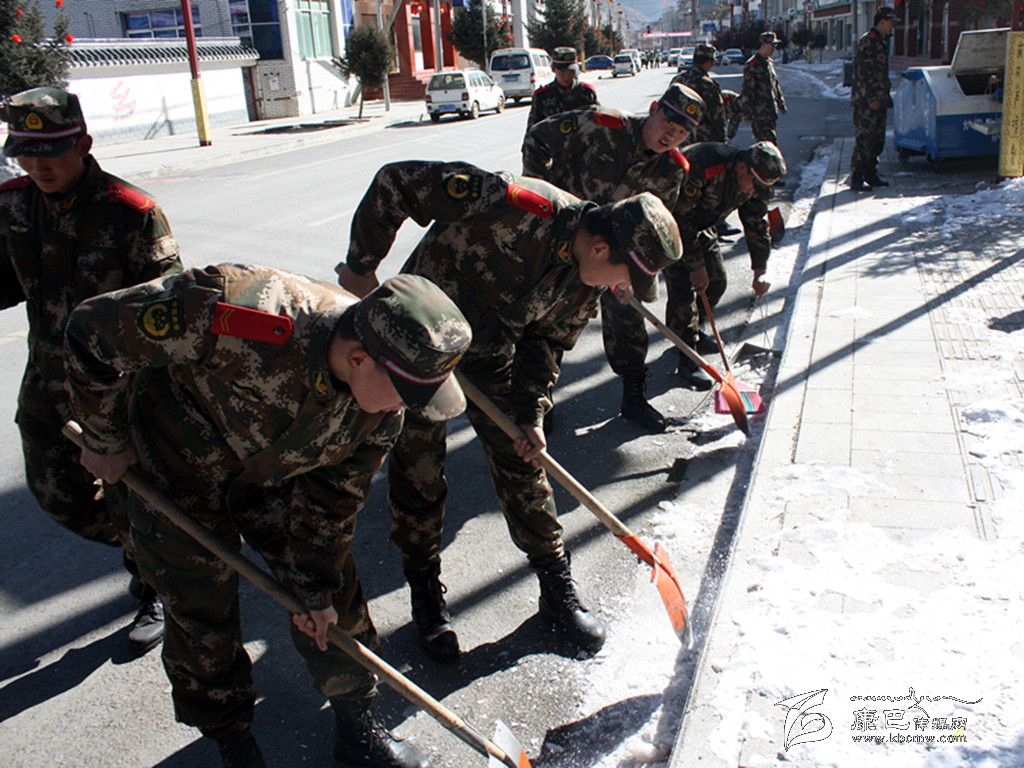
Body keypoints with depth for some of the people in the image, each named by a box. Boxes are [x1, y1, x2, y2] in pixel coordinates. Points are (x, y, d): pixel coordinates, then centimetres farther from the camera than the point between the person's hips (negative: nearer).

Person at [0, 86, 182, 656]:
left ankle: (159, 592, 32)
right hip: (49, 381, 6)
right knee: (58, 493, 16)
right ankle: (143, 551, 44)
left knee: (134, 497, 5)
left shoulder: (132, 213, -20)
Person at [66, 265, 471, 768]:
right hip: (180, 467, -3)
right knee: (202, 612, 4)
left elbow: (334, 494, -8)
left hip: (277, 472, 4)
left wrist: (316, 586, -1)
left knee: (333, 593, 6)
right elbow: (93, 329, -29)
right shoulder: (238, 316, -43)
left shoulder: (383, 407, -24)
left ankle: (358, 726, 27)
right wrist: (105, 438, -14)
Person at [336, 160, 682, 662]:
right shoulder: (513, 207, -35)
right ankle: (425, 592, 24)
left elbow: (546, 342, 0)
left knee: (521, 462, 7)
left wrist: (530, 414, -8)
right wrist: (362, 265, -22)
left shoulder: (586, 281, -13)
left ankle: (557, 589, 22)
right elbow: (397, 181, -29)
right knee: (417, 469, 3)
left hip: (491, 355, 5)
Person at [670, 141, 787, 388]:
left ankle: (689, 331, 29)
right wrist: (697, 266, -26)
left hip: (699, 223, 8)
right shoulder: (702, 169, -37)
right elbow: (681, 221, -32)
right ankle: (687, 360, -12)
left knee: (716, 280, 7)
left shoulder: (752, 183, -11)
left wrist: (759, 272, 1)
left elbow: (757, 223, 2)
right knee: (683, 286, -17)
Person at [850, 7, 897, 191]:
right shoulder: (867, 41, -11)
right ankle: (856, 179, -8)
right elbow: (864, 72, -18)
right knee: (864, 139, -10)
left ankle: (870, 175, 19)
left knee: (877, 140, 11)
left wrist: (884, 96, 21)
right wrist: (872, 98, -21)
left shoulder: (881, 42, 20)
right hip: (866, 100, -10)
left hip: (878, 100, 10)